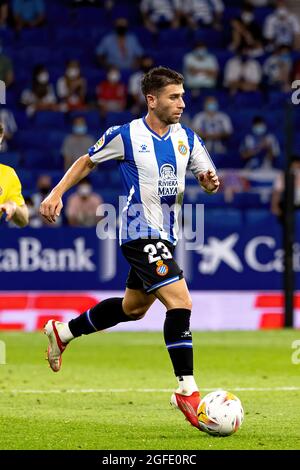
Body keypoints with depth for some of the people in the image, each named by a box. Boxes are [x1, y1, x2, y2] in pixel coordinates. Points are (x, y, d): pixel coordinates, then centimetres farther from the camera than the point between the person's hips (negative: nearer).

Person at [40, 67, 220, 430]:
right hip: (141, 233, -8)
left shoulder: (187, 138, 5)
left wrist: (211, 182, -14)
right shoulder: (125, 135, -8)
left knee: (133, 308, 22)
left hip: (165, 235, 8)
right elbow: (88, 161, 7)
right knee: (181, 303, -19)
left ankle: (63, 332, 41)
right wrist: (57, 193, 1)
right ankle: (187, 391, -15)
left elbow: (208, 178, 10)